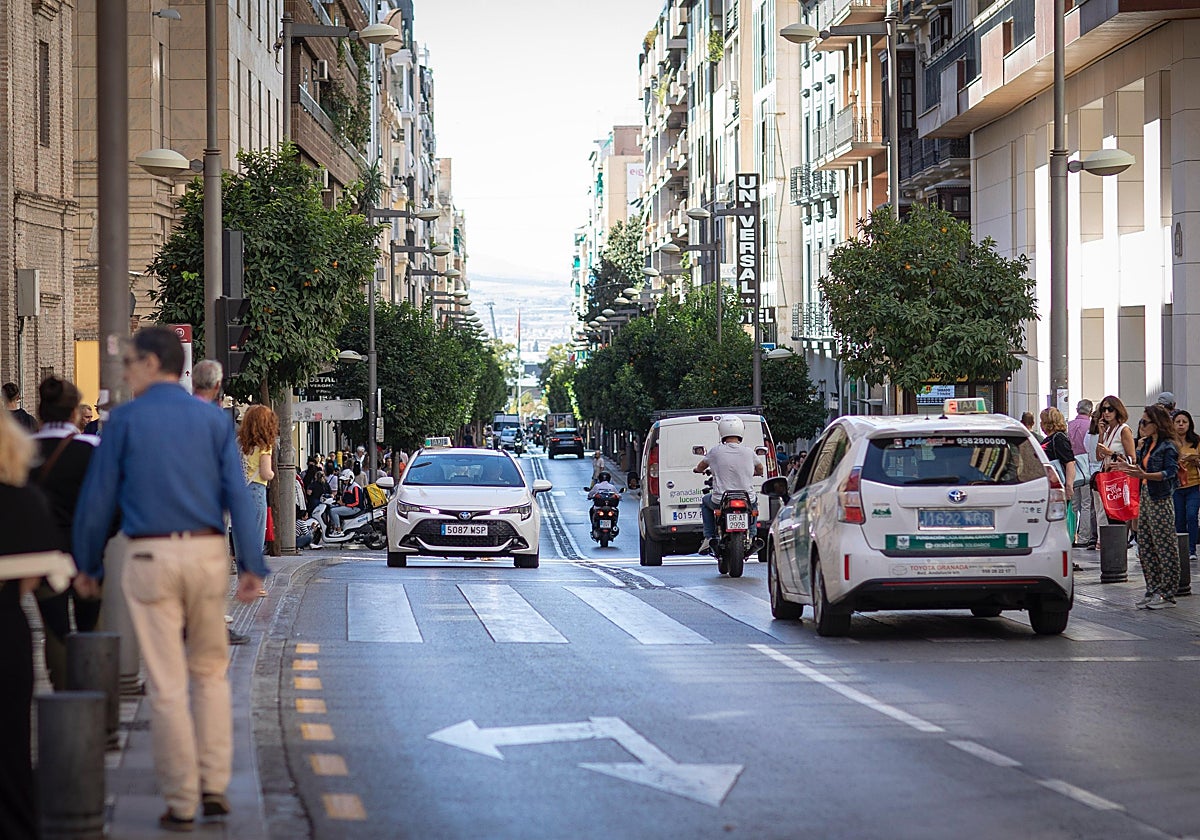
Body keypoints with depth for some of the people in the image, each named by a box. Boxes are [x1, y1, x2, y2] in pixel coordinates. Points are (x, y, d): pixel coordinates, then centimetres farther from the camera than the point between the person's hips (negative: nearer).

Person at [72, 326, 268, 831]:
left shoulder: (125, 420, -1)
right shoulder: (214, 419, 6)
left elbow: (98, 498, 0)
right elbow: (238, 493, -1)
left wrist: (88, 564, 10)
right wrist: (251, 565, -2)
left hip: (149, 558, -3)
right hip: (206, 553, 3)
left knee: (166, 683, 2)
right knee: (210, 671, 17)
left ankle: (181, 803, 5)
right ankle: (214, 787, 11)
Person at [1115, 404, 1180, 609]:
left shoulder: (1168, 447, -12)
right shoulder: (1147, 444, 13)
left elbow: (1170, 472, -23)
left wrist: (1144, 475, -31)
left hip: (1161, 500, -9)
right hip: (1145, 497, 9)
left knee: (1164, 546, -3)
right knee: (1145, 546, 10)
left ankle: (1166, 594, 1)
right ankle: (1153, 590, 17)